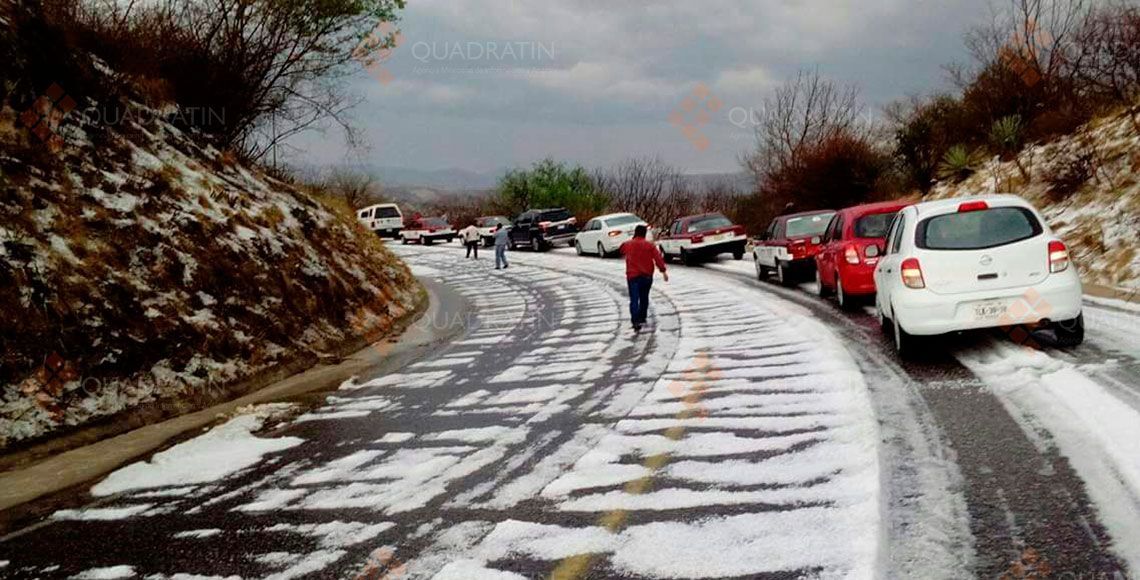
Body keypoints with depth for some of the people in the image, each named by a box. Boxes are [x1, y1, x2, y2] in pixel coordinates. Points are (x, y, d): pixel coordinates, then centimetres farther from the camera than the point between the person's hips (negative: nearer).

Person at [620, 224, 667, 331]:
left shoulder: (627, 244, 2)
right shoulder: (649, 245, -2)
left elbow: (622, 251, 25)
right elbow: (658, 258, -9)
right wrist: (663, 271, -9)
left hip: (633, 276, -1)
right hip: (647, 275, 1)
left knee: (634, 300, -6)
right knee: (644, 298, 20)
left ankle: (635, 322, -20)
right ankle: (642, 318, 28)